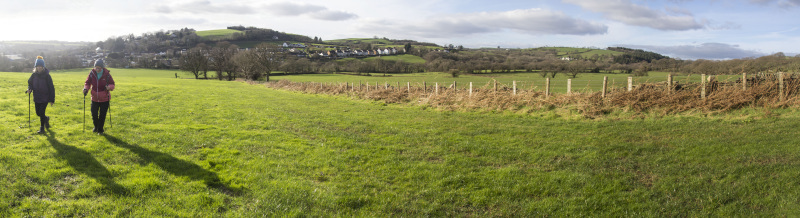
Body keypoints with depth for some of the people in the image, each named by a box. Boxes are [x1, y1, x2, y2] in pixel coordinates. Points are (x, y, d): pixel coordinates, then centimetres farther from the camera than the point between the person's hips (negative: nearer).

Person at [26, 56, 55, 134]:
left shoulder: (46, 75, -11)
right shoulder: (34, 75, 0)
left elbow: (51, 88, -9)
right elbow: (30, 83, 15)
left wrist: (52, 99, -10)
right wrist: (29, 89, -9)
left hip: (45, 97, -5)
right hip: (37, 97, 5)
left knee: (41, 112, -9)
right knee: (38, 113, 10)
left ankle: (42, 128, 5)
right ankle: (46, 119, 42)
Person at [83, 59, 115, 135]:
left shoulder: (107, 74, -10)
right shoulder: (92, 73, -5)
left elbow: (112, 84, -4)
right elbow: (87, 83, 5)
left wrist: (109, 87, -27)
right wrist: (86, 89, -16)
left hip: (104, 99, -2)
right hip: (94, 98, 2)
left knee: (102, 115, 4)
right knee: (94, 114, 6)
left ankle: (100, 129, 22)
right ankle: (96, 127, 33)